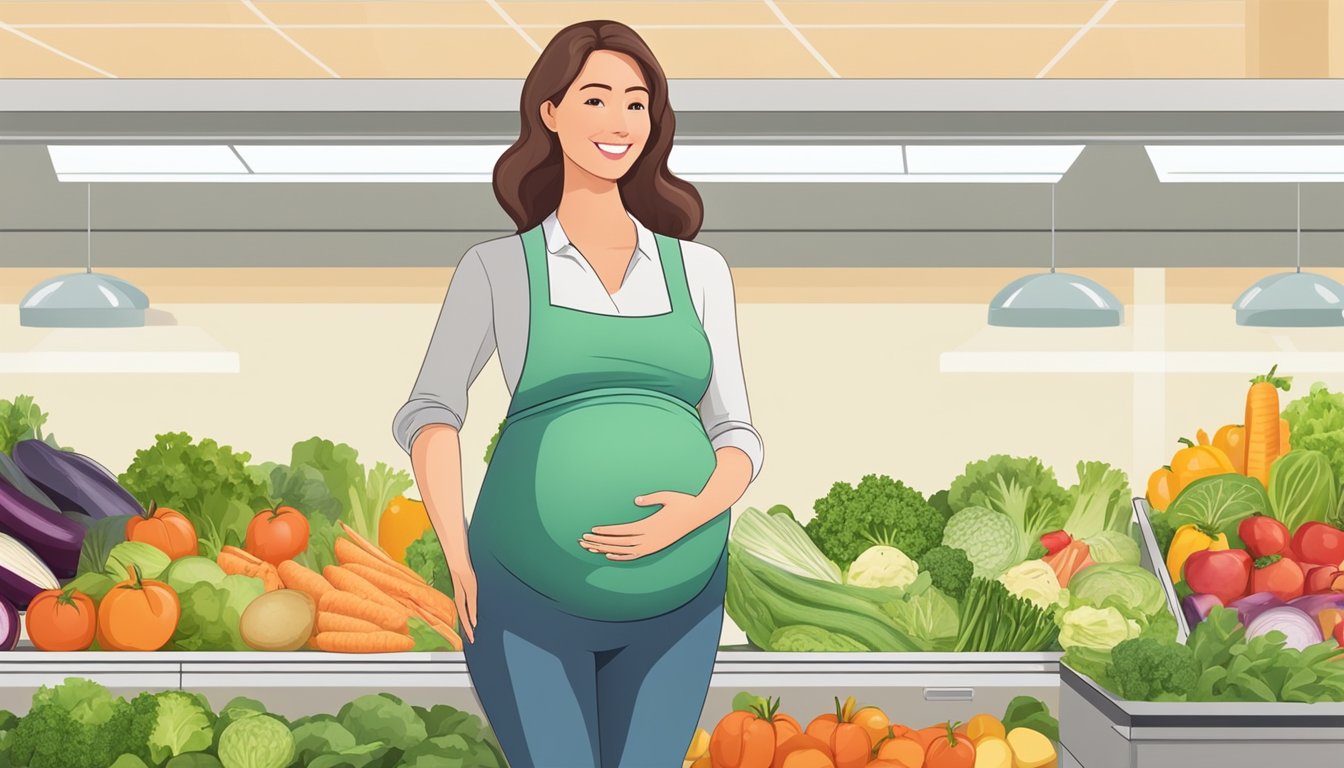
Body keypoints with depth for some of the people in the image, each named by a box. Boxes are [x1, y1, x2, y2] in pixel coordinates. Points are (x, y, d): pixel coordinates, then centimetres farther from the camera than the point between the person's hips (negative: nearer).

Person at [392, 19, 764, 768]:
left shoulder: (698, 271, 8)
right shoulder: (498, 268, 3)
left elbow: (737, 439, 5)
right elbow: (430, 415, 4)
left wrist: (696, 514, -17)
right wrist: (460, 563, -8)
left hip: (666, 603, 3)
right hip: (530, 595, -2)